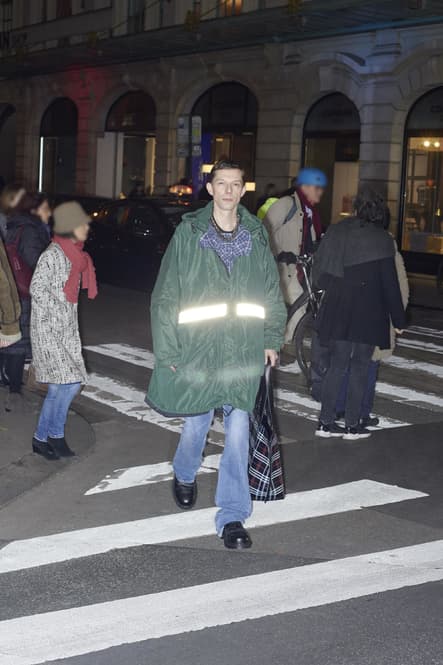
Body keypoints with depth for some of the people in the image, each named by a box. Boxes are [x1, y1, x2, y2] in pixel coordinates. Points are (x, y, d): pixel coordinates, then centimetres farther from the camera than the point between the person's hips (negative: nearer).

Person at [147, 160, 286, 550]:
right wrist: (168, 349, -5)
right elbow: (166, 294, -1)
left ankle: (232, 515, 6)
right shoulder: (189, 232, -2)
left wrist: (272, 339, 7)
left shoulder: (256, 234, 5)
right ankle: (185, 475, 45)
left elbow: (272, 291, 13)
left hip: (244, 351, 1)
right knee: (196, 422, 12)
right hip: (198, 346, -1)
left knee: (238, 429, -3)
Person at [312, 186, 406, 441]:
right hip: (368, 314, -4)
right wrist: (399, 320, -1)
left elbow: (318, 273, 7)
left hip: (337, 311, 4)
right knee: (360, 367, 5)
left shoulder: (335, 231, 5)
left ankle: (326, 422, 12)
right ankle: (352, 425, 9)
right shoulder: (382, 239, -9)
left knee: (337, 364, 12)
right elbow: (390, 283, -8)